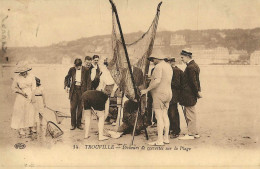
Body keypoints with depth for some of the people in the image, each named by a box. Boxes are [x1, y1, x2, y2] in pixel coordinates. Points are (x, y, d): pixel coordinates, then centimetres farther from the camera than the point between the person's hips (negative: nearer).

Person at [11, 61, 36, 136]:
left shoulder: (31, 77, -6)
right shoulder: (17, 78, -12)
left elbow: (33, 88, 0)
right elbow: (13, 88, -1)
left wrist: (33, 97, -2)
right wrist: (21, 92, -13)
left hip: (30, 96, 2)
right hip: (21, 97, -2)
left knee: (30, 112, 9)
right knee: (21, 113, 3)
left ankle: (30, 127, 23)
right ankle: (21, 129, 13)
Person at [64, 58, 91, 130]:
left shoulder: (86, 70, -1)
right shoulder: (72, 69, 3)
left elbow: (89, 81, 2)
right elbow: (67, 78, 15)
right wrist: (66, 85, -1)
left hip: (82, 90, -1)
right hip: (73, 89, 1)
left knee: (80, 108, 5)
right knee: (73, 107, 0)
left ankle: (79, 124, 17)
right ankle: (73, 124, 10)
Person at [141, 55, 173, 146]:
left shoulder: (158, 66, -13)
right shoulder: (168, 66, 16)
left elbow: (157, 81, -24)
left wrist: (146, 90, -19)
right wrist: (152, 78, 27)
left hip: (159, 94, -9)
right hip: (167, 93, 9)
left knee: (159, 117, -9)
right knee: (165, 115, 12)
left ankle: (160, 140, -9)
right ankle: (166, 138, 15)